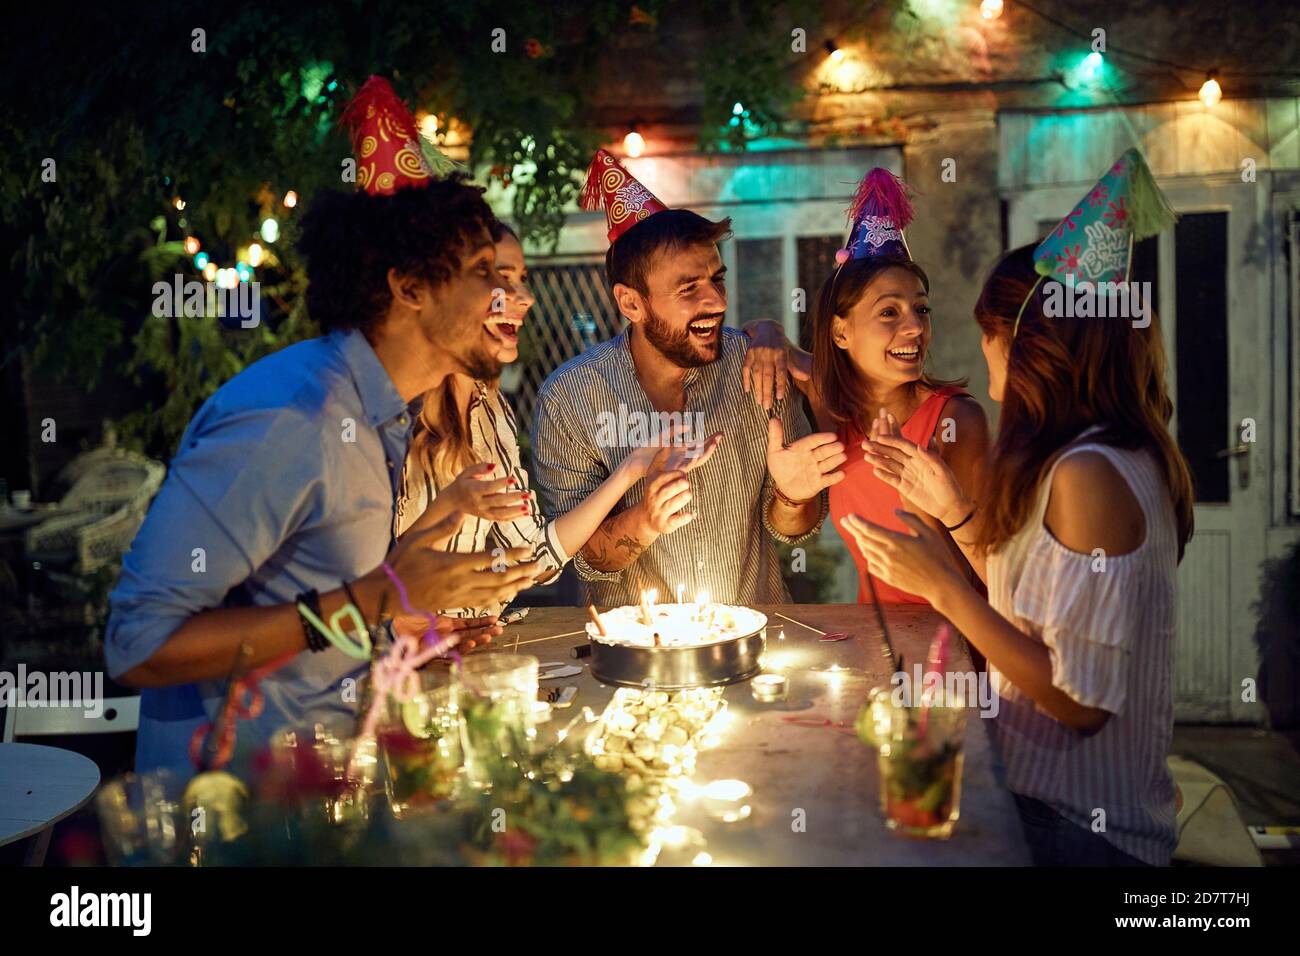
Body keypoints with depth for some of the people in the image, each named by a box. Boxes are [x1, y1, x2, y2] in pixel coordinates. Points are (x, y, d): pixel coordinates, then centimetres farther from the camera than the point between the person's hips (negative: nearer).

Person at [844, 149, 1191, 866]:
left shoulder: (1087, 475, -23)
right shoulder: (1116, 455, 7)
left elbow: (1080, 703, -24)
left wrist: (941, 585, -20)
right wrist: (953, 510, 10)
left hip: (1074, 827, -8)